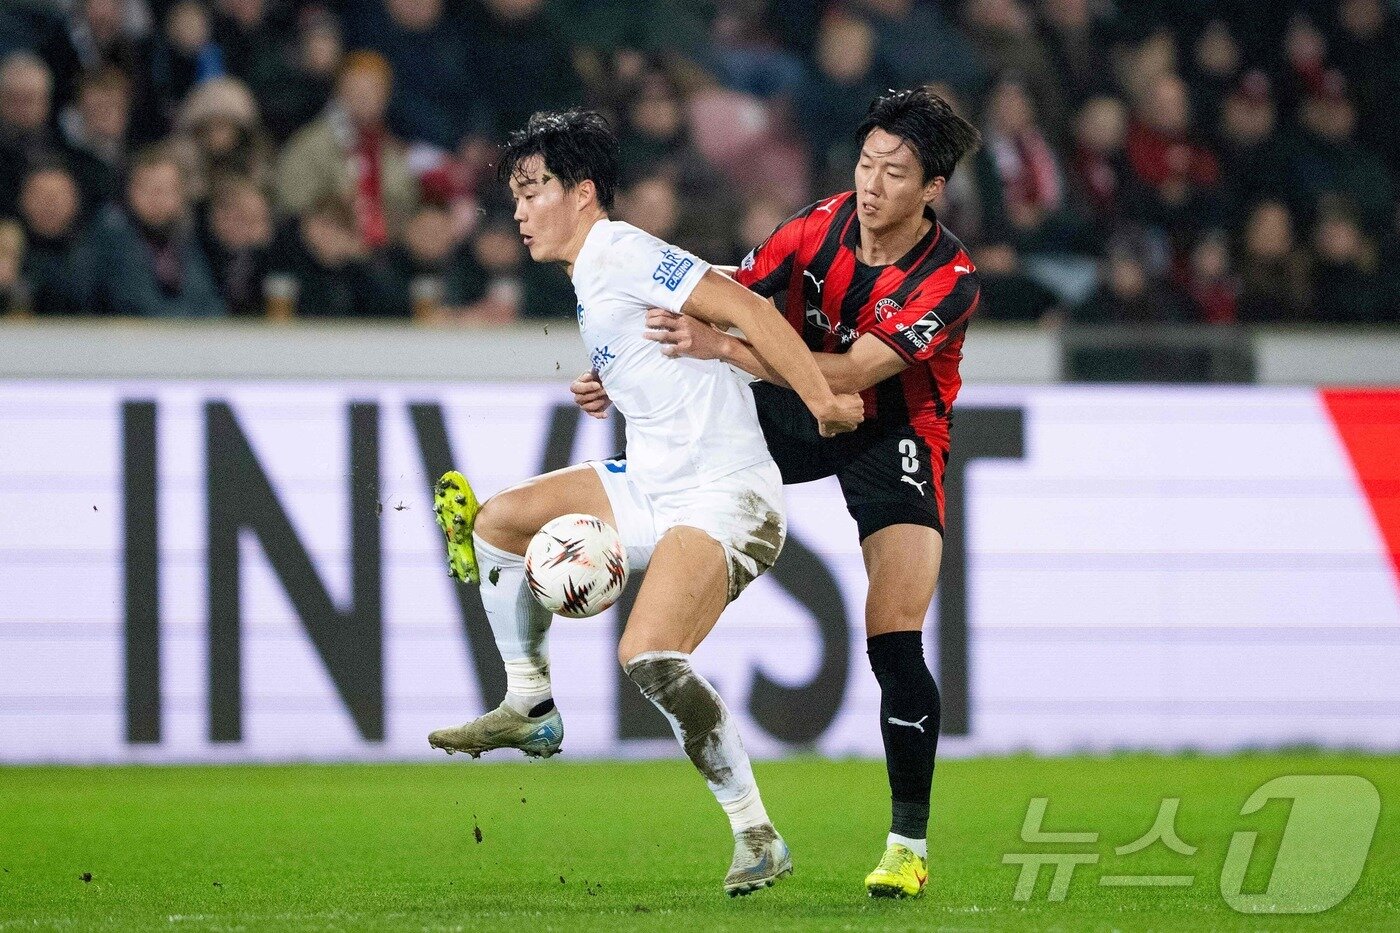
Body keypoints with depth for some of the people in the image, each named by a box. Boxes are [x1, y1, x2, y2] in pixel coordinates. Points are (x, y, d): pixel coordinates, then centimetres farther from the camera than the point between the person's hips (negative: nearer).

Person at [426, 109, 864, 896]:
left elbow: (746, 309, -20)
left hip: (724, 497, -10)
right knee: (495, 521, 10)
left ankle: (758, 835, -17)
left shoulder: (620, 252, -12)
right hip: (653, 488, 10)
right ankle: (531, 710, 22)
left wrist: (821, 400, -24)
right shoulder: (590, 277, 17)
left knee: (650, 657, -26)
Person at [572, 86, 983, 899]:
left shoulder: (949, 280, -27)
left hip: (896, 437, -5)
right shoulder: (821, 227, -14)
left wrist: (724, 347, -42)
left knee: (895, 648, -14)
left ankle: (910, 843, -2)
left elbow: (849, 374, -35)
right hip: (801, 411, 5)